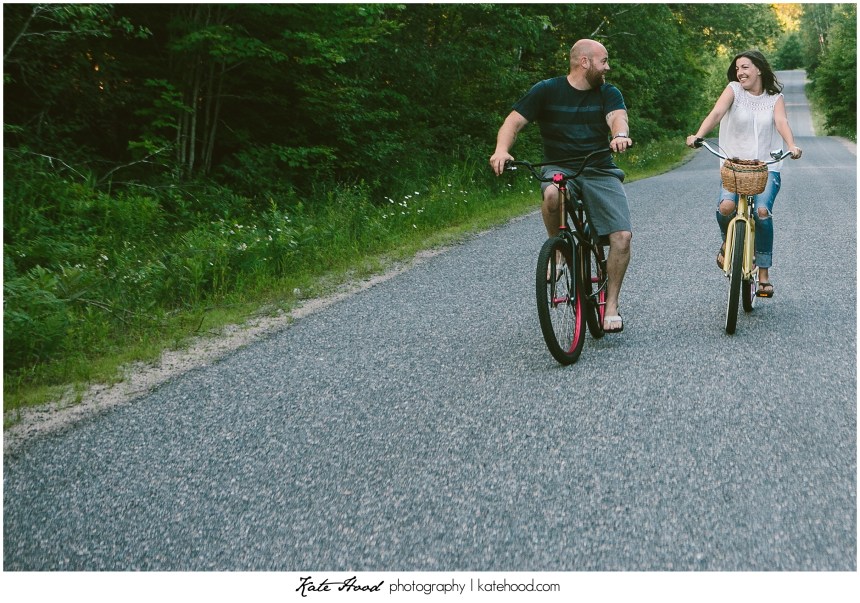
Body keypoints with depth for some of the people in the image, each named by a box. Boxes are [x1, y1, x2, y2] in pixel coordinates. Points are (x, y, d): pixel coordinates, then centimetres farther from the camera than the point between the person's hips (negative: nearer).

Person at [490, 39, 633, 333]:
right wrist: (501, 149, -29)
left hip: (600, 171, 2)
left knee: (622, 235, -16)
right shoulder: (547, 90, 0)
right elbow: (514, 122, -7)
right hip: (559, 168, -2)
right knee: (552, 194, -39)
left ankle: (611, 304, -1)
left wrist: (620, 135, -40)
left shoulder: (608, 93, 6)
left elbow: (617, 116, -14)